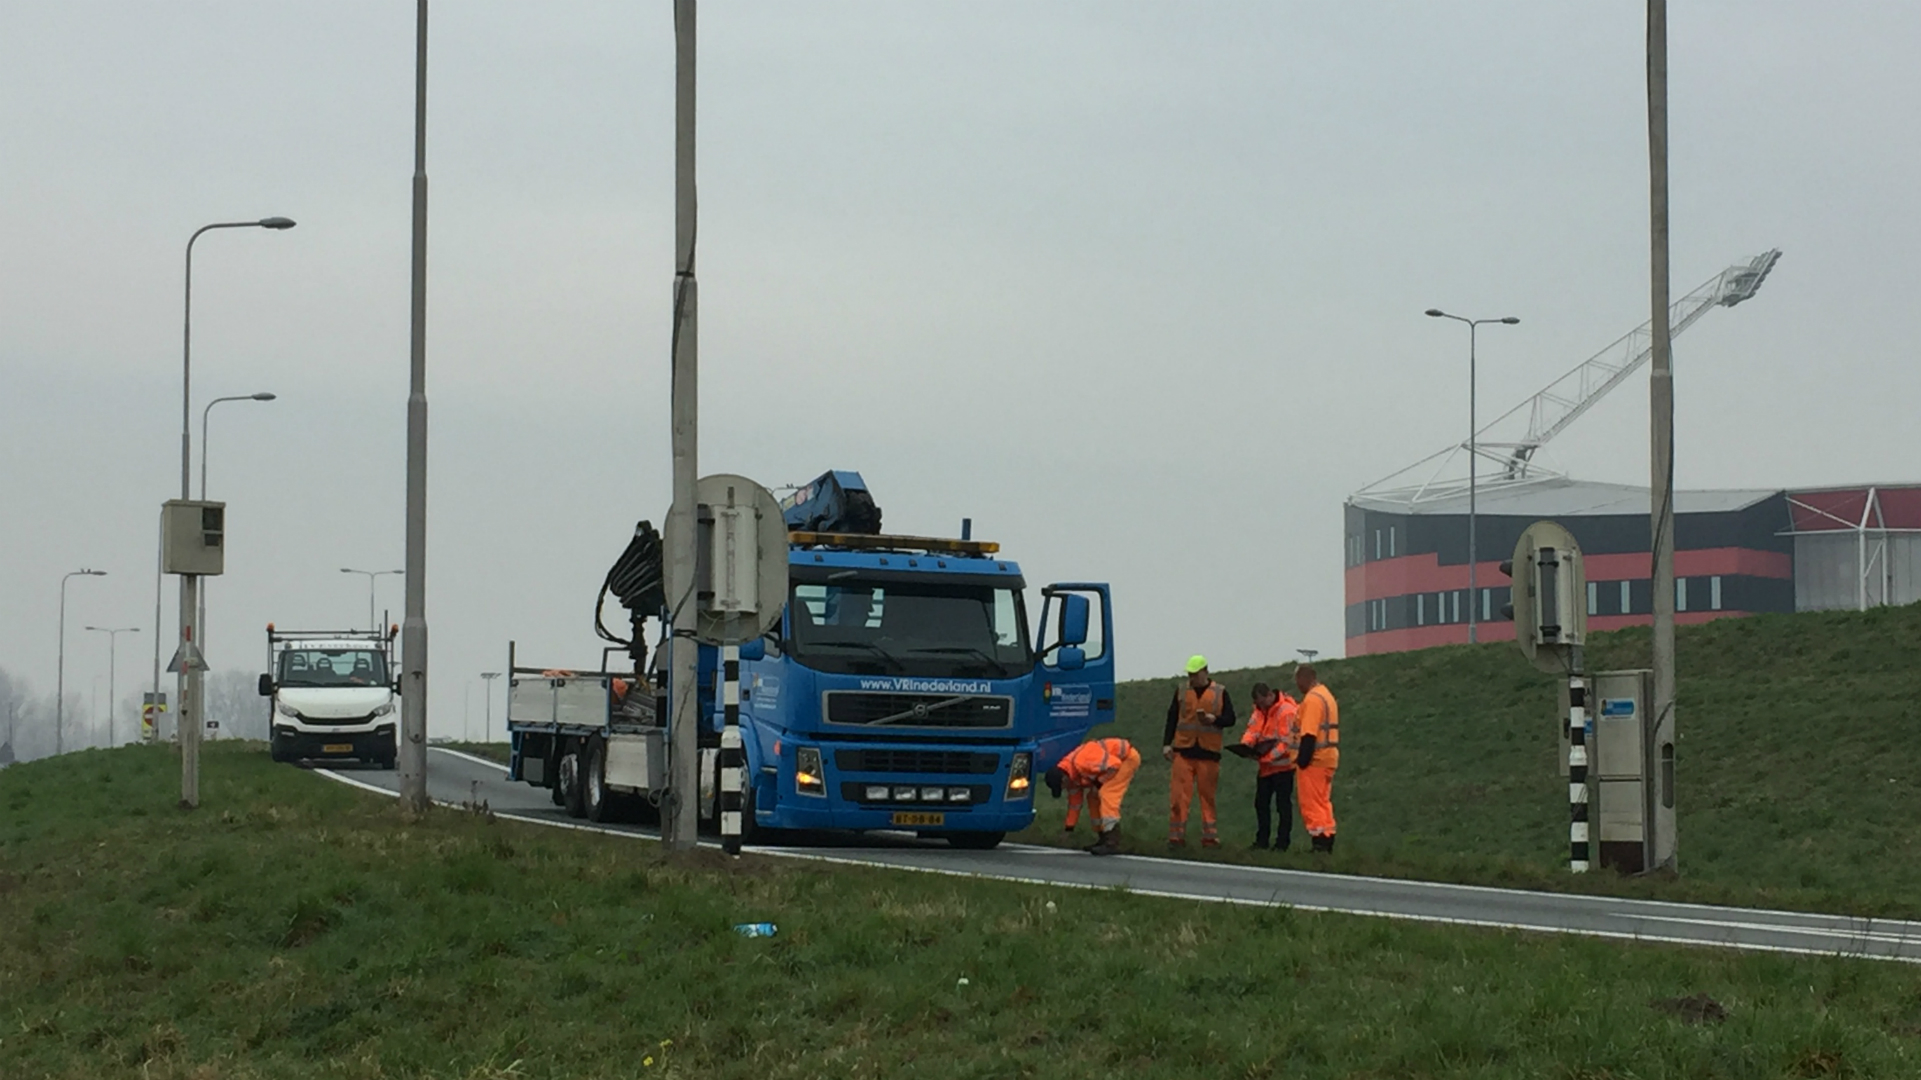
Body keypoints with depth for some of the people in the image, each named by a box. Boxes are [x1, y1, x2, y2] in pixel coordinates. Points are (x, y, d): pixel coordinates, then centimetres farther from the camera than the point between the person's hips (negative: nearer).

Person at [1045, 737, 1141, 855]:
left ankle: (1112, 843, -22)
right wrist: (1069, 827, 19)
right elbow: (1074, 801, 14)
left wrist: (1099, 782, -17)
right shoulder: (1070, 775, 1)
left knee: (1106, 795, -20)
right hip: (1116, 760, 10)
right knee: (1094, 797, 10)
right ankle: (1104, 838, 17)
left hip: (1128, 757, -10)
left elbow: (1114, 764, -31)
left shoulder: (1081, 764, -31)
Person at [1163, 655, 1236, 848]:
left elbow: (1230, 718, 6)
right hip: (1183, 751, 1)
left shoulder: (1220, 692, 6)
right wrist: (1167, 744, 1)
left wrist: (1214, 719, -14)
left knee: (1208, 796, 3)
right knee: (1179, 795, -5)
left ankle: (1210, 836, 9)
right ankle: (1176, 836, -1)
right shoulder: (1181, 691, 9)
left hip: (1209, 752, -1)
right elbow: (1171, 718, 10)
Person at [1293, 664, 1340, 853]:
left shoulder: (1312, 698, -14)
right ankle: (1327, 842, 13)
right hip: (1329, 757, 10)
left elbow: (1309, 733, -21)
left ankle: (1319, 842, -10)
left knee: (1311, 804, -7)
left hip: (1314, 759, -10)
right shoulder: (1327, 695, 18)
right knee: (1324, 803, 13)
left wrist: (1303, 758, -22)